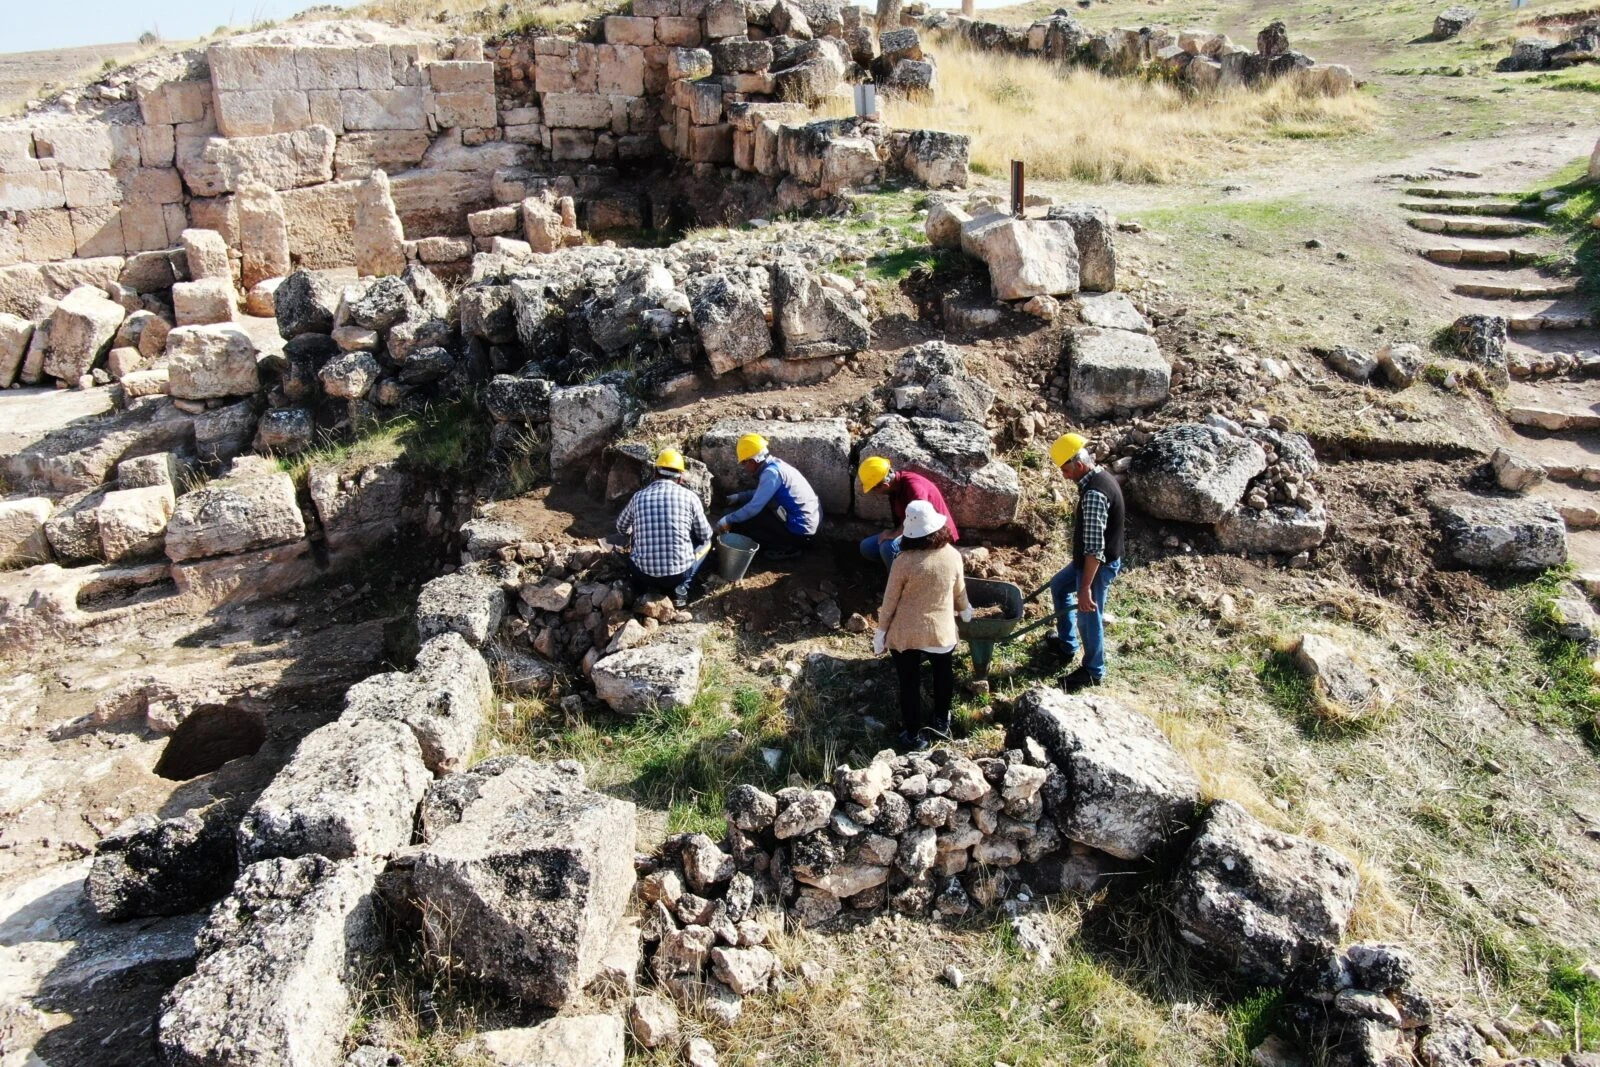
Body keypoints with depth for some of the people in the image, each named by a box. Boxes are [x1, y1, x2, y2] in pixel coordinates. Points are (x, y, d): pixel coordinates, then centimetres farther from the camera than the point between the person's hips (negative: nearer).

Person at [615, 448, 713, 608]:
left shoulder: (639, 496, 5)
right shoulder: (689, 496, -2)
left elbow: (621, 528, 22)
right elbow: (705, 534, 10)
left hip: (643, 573, 3)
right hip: (679, 572, -3)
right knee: (705, 542, 25)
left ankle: (648, 587, 13)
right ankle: (680, 588, 8)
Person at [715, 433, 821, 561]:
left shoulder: (771, 472, -20)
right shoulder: (774, 464, 8)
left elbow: (754, 507, -21)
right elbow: (761, 493, 24)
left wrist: (727, 520, -13)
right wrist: (739, 497, 14)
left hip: (800, 531, -10)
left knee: (739, 524, -6)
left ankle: (787, 548, -2)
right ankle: (788, 545, 14)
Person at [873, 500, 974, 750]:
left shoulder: (904, 561, -20)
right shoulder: (953, 556, -11)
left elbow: (890, 601, -12)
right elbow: (959, 591, 6)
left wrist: (880, 632, 2)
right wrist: (965, 610, 28)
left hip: (905, 633, -2)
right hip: (941, 631, 2)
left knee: (910, 684, 15)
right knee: (944, 675, 27)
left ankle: (914, 734, 27)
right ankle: (941, 721, 44)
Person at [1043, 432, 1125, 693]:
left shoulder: (1094, 493, -32)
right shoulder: (1100, 475, 1)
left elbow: (1094, 548, -31)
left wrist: (1085, 588, -29)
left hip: (1099, 565, -10)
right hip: (1089, 559, 10)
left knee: (1088, 617, 7)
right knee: (1058, 586, 27)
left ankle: (1093, 671, 29)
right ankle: (1066, 643, 43)